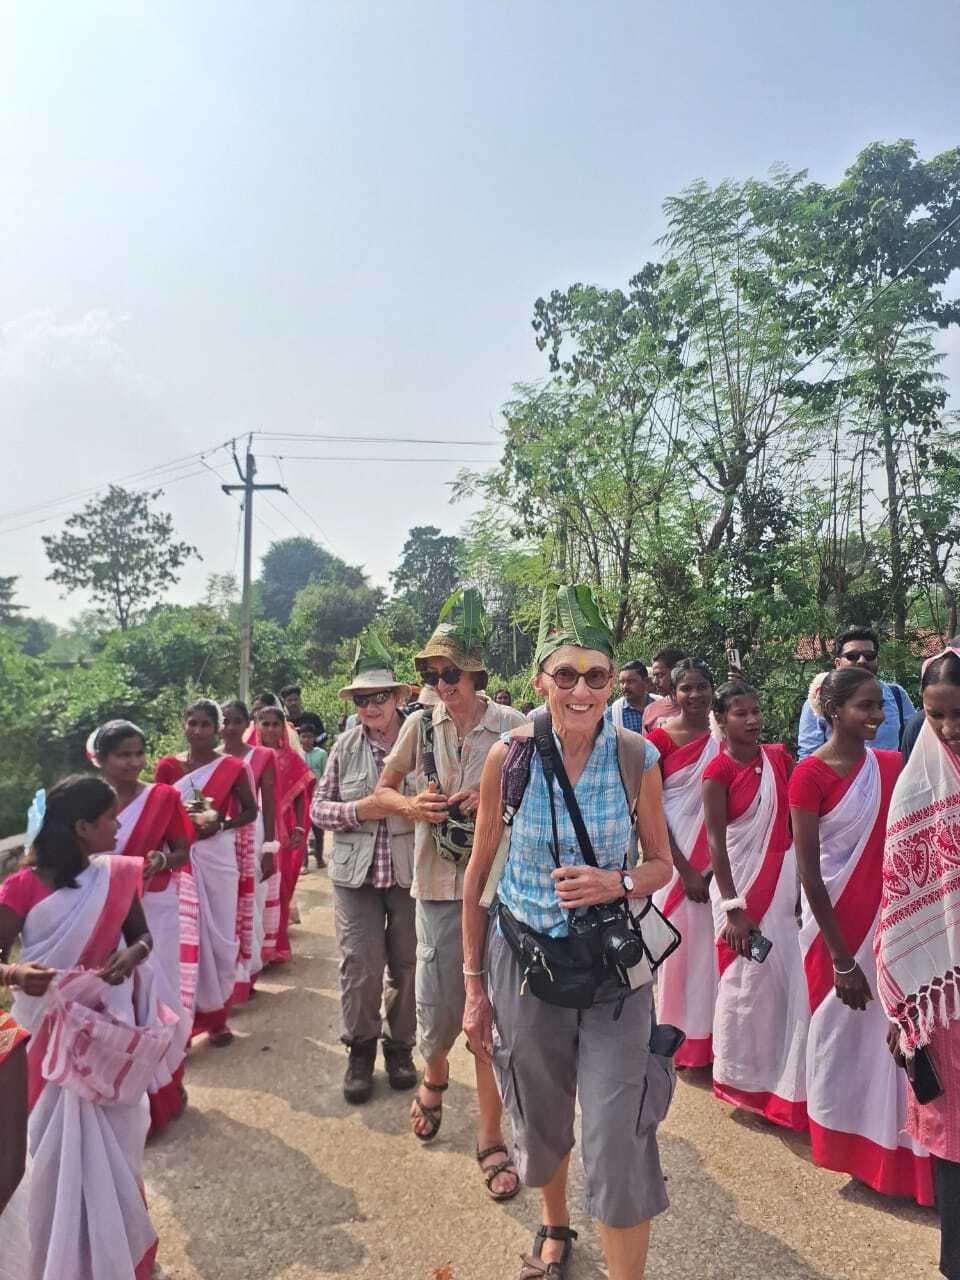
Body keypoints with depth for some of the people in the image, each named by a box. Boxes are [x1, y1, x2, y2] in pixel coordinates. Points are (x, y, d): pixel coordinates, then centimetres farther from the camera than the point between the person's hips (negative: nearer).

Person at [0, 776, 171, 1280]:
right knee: (67, 1145, 7)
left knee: (115, 1140, 15)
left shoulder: (117, 875, -4)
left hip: (112, 1025, 4)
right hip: (56, 1034, -3)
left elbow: (141, 933, 7)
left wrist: (133, 954, -15)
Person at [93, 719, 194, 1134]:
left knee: (156, 995, 7)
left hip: (155, 909, -1)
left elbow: (183, 851, -1)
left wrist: (161, 861, -21)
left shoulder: (164, 796, -7)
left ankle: (162, 1087, 29)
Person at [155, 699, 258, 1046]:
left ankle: (216, 1014, 21)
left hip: (217, 857, 0)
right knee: (182, 936, -3)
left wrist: (221, 824, -12)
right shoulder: (167, 767, 2)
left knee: (218, 936, 5)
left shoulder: (232, 767, -2)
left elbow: (250, 810, 5)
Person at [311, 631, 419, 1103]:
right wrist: (358, 811, -12)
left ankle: (400, 1046, 33)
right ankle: (360, 1051, 25)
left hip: (412, 870, -1)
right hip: (357, 873, 1)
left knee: (407, 965, 10)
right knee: (360, 966, 1)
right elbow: (318, 808, 6)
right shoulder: (345, 747, 3)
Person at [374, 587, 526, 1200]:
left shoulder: (512, 726, -8)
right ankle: (435, 1078, 45)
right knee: (437, 1010, 10)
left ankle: (491, 1137, 23)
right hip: (438, 885, 2)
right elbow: (383, 789, 13)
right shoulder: (420, 724, 1)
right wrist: (411, 806, -8)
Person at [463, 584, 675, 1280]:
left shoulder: (636, 757, -11)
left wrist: (618, 883, -20)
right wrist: (474, 986, 3)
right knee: (540, 1124, 21)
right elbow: (479, 873, -1)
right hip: (523, 961, 1)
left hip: (613, 966, -1)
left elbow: (662, 863, 2)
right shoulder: (509, 756, -11)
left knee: (619, 1141, -3)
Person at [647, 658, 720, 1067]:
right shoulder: (659, 739, -7)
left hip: (720, 860, 3)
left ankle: (713, 1037, 26)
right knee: (680, 945, 4)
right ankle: (683, 1041, 22)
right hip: (676, 858, -3)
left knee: (714, 946, 8)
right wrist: (685, 870, -10)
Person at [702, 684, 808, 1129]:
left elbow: (795, 820, 6)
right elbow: (716, 841, -14)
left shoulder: (779, 757, 2)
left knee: (790, 978, 9)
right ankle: (743, 1081, 27)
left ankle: (784, 1079, 28)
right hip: (741, 883, -5)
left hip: (785, 879, 5)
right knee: (749, 982, 7)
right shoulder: (718, 771, -13)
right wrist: (733, 908, -17)